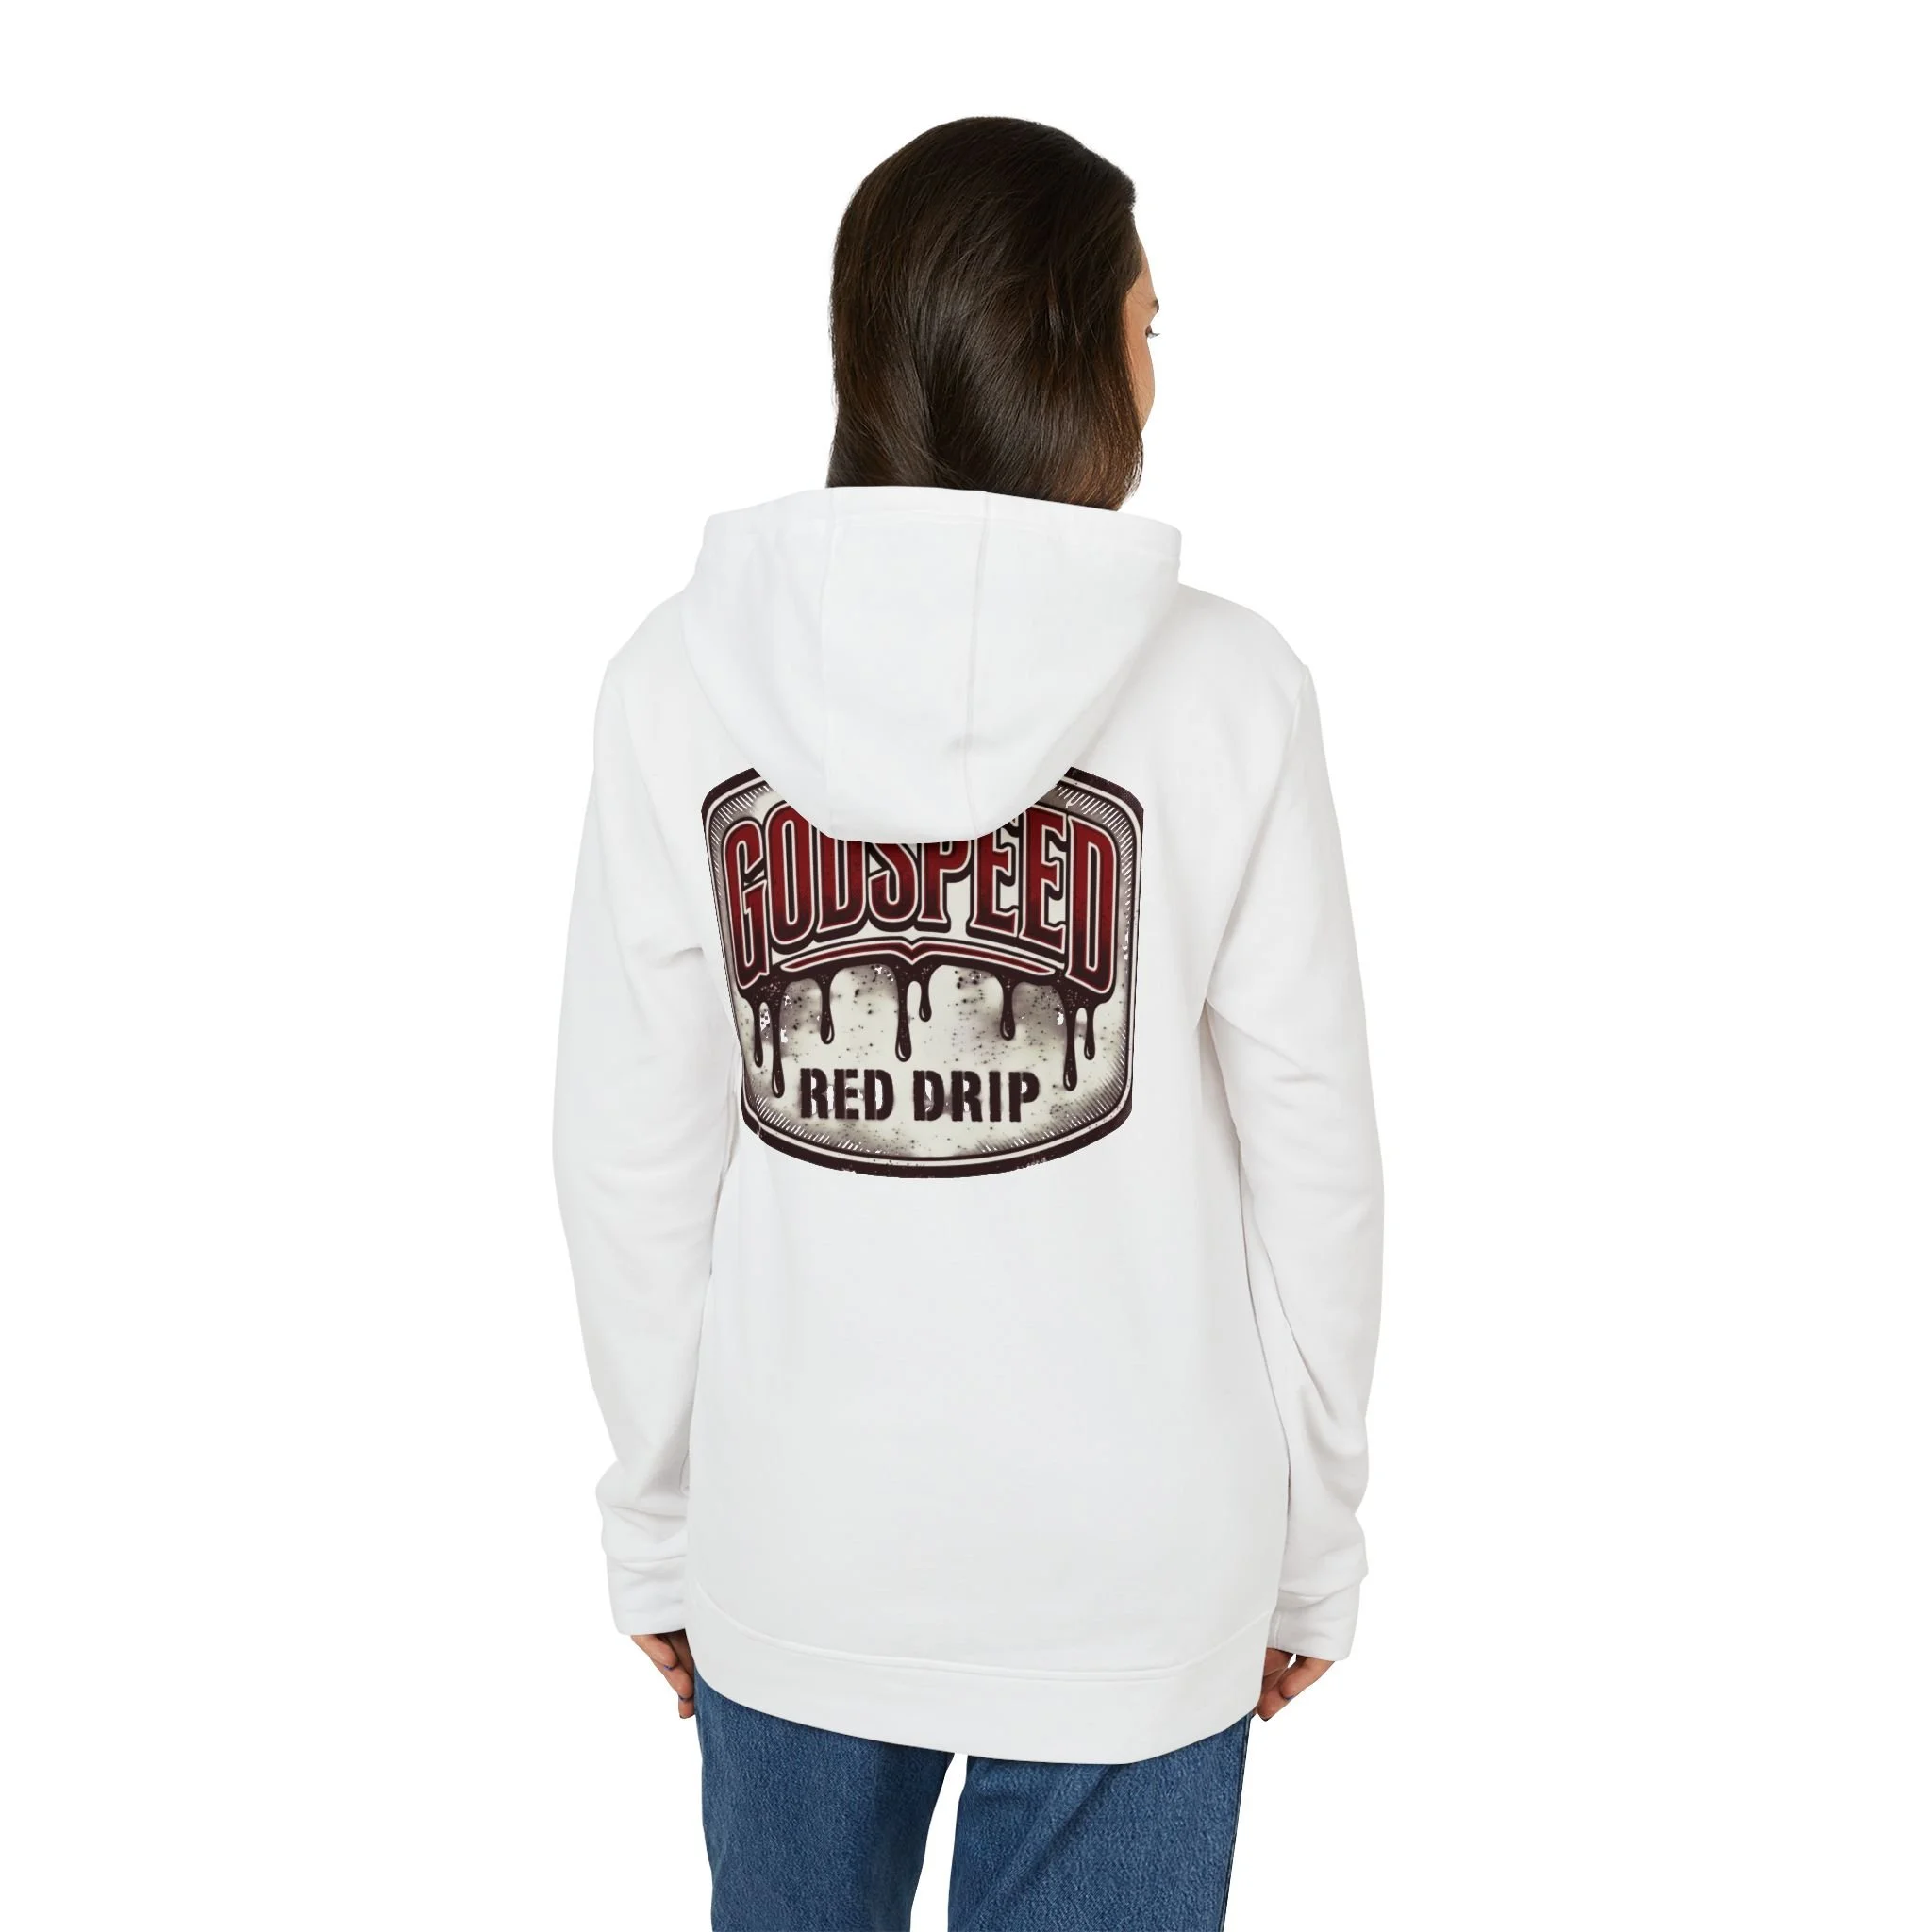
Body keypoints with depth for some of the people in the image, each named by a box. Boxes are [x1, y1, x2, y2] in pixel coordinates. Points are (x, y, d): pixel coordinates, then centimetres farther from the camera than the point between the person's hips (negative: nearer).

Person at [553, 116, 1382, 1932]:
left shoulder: (680, 674, -8)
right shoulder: (1224, 686, -12)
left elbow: (628, 1154, -4)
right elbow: (1313, 1153, -7)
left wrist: (659, 1513, 9)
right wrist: (1313, 1539, 6)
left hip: (788, 1532, 2)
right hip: (1129, 1559, -2)